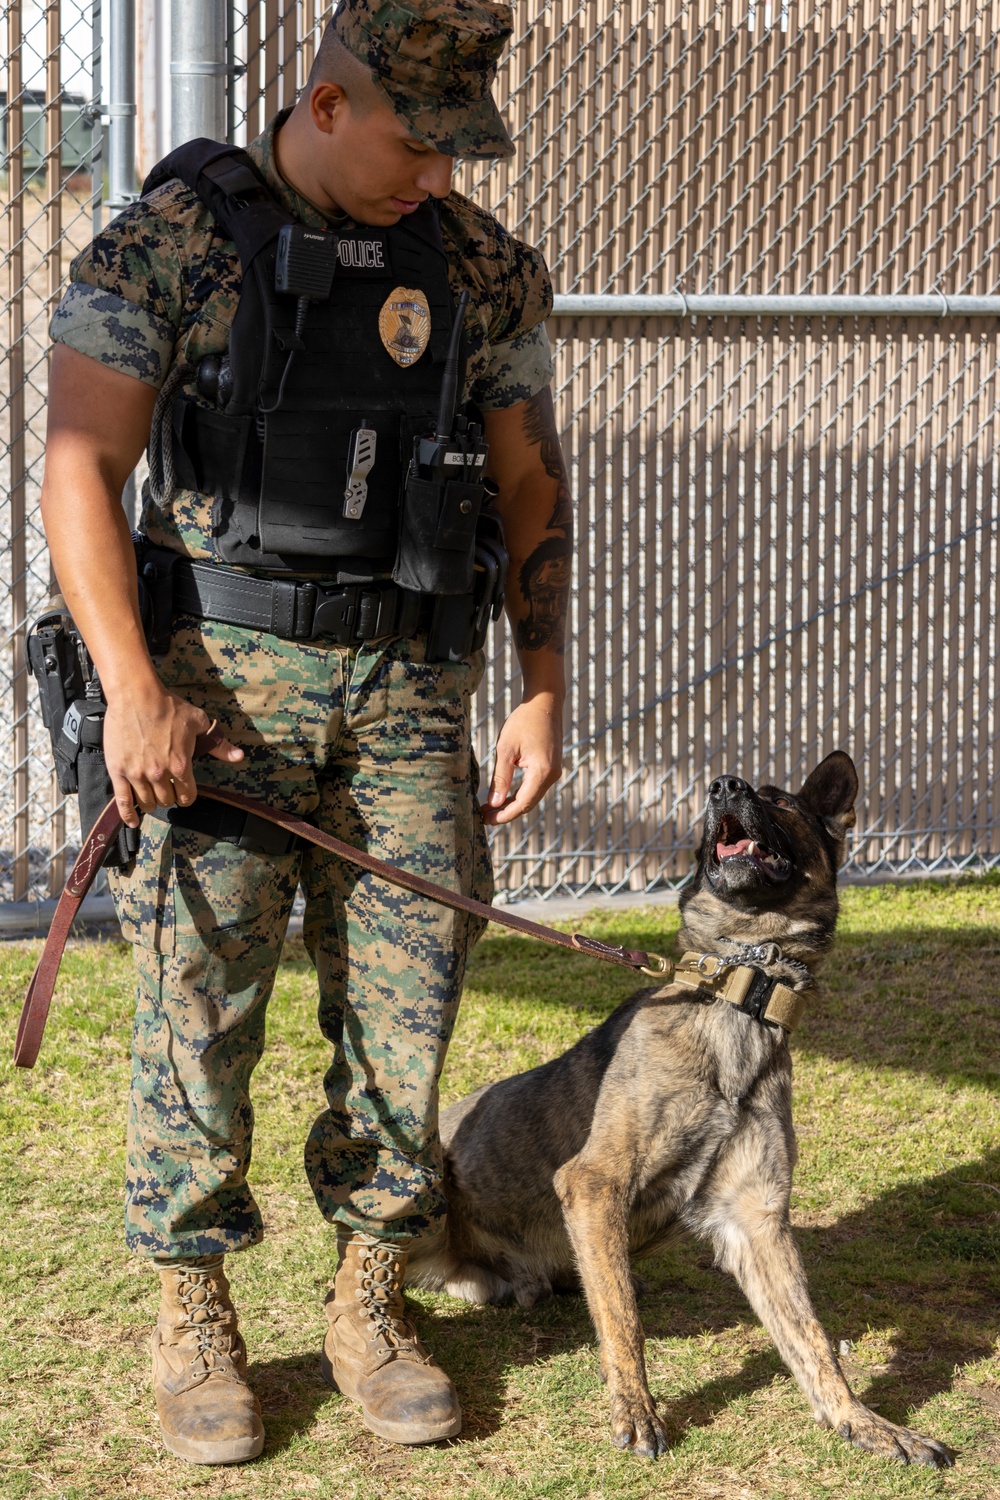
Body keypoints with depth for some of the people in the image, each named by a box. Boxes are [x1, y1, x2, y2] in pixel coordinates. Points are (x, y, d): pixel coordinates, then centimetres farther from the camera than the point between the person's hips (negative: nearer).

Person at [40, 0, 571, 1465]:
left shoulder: (482, 267, 6)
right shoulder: (167, 240, -6)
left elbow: (532, 487, 12)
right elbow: (81, 473, -10)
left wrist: (545, 695, 5)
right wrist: (133, 686, -20)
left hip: (406, 682, 3)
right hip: (219, 673, -3)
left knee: (406, 1001, 3)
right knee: (201, 999, -4)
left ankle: (368, 1306, 18)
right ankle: (191, 1324, 10)